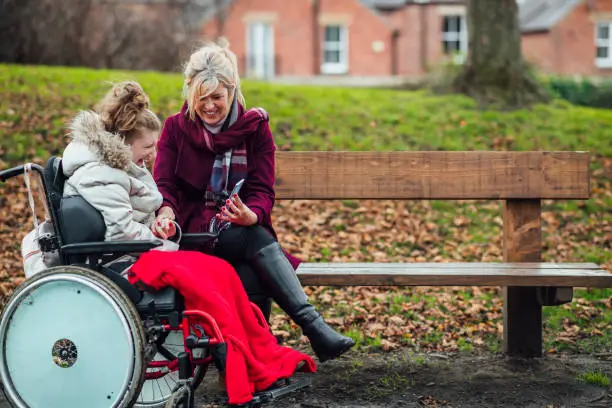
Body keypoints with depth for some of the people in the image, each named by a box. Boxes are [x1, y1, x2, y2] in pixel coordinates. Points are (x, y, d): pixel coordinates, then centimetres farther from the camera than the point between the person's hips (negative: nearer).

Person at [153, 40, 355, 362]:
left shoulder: (255, 128, 6)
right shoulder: (176, 128, 6)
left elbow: (263, 191, -2)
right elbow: (164, 184, -3)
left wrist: (251, 215, -26)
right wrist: (166, 212, -28)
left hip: (244, 230, 2)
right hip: (194, 233, -2)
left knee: (254, 277, -35)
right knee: (257, 240, -33)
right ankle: (314, 328, -37)